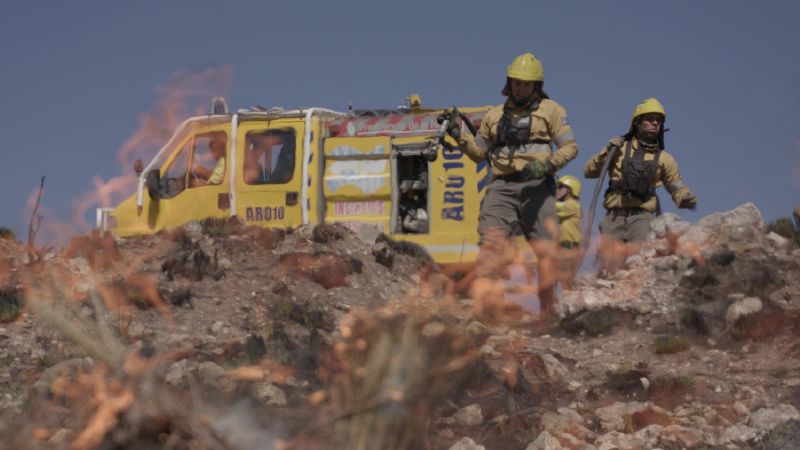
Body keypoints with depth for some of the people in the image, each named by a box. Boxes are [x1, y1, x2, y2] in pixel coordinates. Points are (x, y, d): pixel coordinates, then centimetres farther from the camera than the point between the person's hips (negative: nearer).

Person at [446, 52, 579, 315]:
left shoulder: (550, 110, 10)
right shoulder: (495, 115, 21)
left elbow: (570, 147, 2)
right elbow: (478, 153, 24)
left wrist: (547, 165, -15)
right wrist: (459, 135, 7)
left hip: (536, 187, -2)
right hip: (502, 187, 2)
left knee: (545, 251, -5)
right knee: (490, 243, -15)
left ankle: (549, 309, 1)